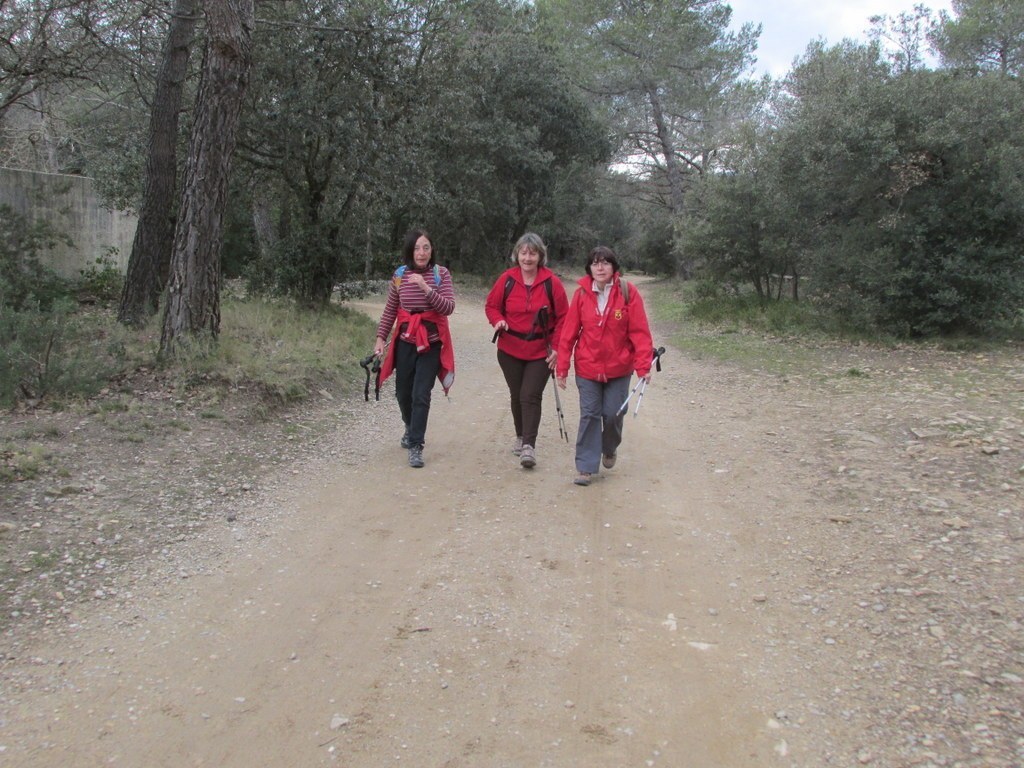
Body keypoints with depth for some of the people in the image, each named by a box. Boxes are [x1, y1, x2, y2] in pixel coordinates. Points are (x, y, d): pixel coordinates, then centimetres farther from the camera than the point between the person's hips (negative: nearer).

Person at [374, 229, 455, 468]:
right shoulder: (400, 275, 2)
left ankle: (416, 446, -2)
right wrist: (380, 338, 3)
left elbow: (448, 307, -16)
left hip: (431, 343, -3)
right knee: (403, 392, 12)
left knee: (421, 394, -9)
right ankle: (412, 427, 41)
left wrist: (426, 289, -27)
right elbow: (390, 311, 9)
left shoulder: (441, 274, -5)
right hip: (405, 341, 3)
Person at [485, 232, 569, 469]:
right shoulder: (507, 279, -5)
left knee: (530, 395, -11)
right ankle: (521, 436, 34)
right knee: (517, 395, 15)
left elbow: (562, 317, -3)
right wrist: (498, 321, -15)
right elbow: (491, 305, 6)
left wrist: (557, 348, -8)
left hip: (540, 352, -2)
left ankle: (529, 446, -9)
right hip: (510, 350, 3)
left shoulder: (552, 283, -8)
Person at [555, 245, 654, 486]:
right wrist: (562, 367, -3)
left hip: (619, 369, 0)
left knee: (613, 414, 6)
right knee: (589, 415, 1)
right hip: (587, 368, 1)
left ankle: (610, 449, 37)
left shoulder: (628, 292, -9)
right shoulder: (581, 294, -5)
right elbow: (569, 332, -3)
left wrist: (643, 365, -15)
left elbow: (640, 331, -10)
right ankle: (586, 467, 9)